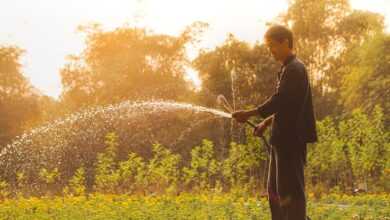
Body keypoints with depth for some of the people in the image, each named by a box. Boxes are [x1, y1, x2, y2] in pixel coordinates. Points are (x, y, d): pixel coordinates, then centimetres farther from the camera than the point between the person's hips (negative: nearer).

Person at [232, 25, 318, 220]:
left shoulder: (294, 69, -14)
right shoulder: (288, 69, 17)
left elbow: (279, 101, -21)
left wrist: (249, 114, -15)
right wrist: (267, 122, 13)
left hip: (292, 138, -10)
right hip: (284, 138, 10)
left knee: (290, 189, -8)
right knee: (275, 189, 15)